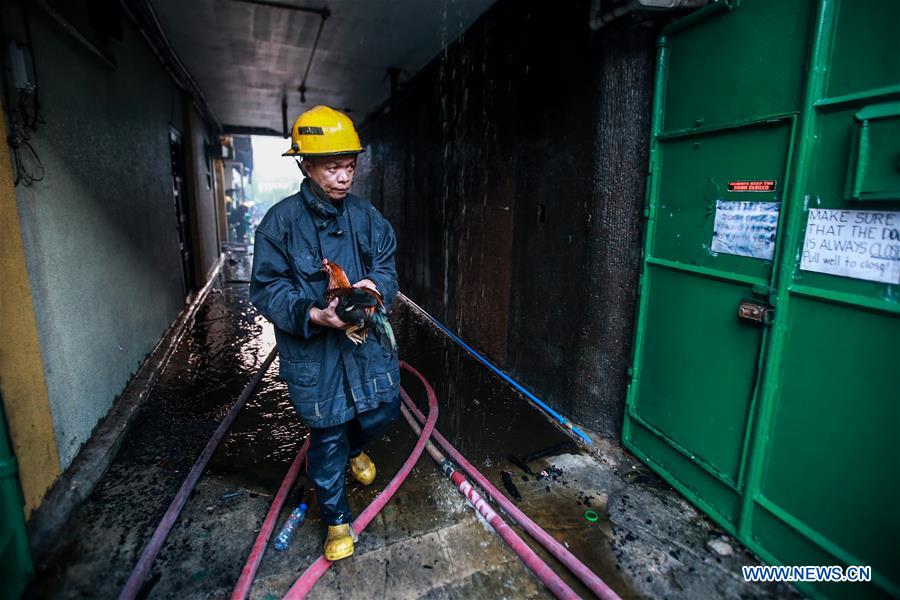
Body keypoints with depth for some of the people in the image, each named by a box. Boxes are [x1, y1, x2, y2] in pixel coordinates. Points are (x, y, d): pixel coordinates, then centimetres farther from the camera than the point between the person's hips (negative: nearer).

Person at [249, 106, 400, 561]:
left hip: (367, 340, 4)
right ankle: (337, 521, 35)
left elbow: (387, 264, 6)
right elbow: (266, 289, -10)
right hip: (312, 349, -3)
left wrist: (376, 284, -18)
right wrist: (313, 314, -26)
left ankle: (354, 449, 55)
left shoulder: (366, 215, 0)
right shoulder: (281, 221, -11)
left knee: (383, 413, 16)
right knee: (326, 437, 9)